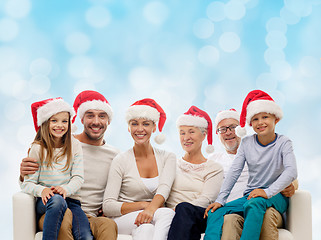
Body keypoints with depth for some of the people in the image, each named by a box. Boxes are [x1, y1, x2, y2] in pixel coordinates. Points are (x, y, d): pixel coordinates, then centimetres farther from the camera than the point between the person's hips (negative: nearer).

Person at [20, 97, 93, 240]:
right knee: (57, 200, -39)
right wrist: (41, 190, -25)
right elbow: (27, 183, -3)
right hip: (45, 202, -1)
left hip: (70, 199, 1)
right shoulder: (38, 149, 3)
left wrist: (66, 189, -21)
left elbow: (78, 177, 1)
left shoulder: (74, 146, 9)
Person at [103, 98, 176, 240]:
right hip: (122, 220, -2)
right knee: (168, 213, -32)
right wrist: (143, 205, -20)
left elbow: (164, 188, -12)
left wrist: (151, 208, -34)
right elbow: (108, 207, -8)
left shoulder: (168, 158, 8)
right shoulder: (121, 161, 0)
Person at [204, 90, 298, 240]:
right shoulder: (246, 143, 8)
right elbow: (234, 172, 4)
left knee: (254, 203, -38)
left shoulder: (283, 143, -2)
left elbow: (291, 172, -17)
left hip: (276, 196, -4)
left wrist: (268, 191, -29)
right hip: (250, 195, 4)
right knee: (215, 212, -18)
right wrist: (220, 200, -8)